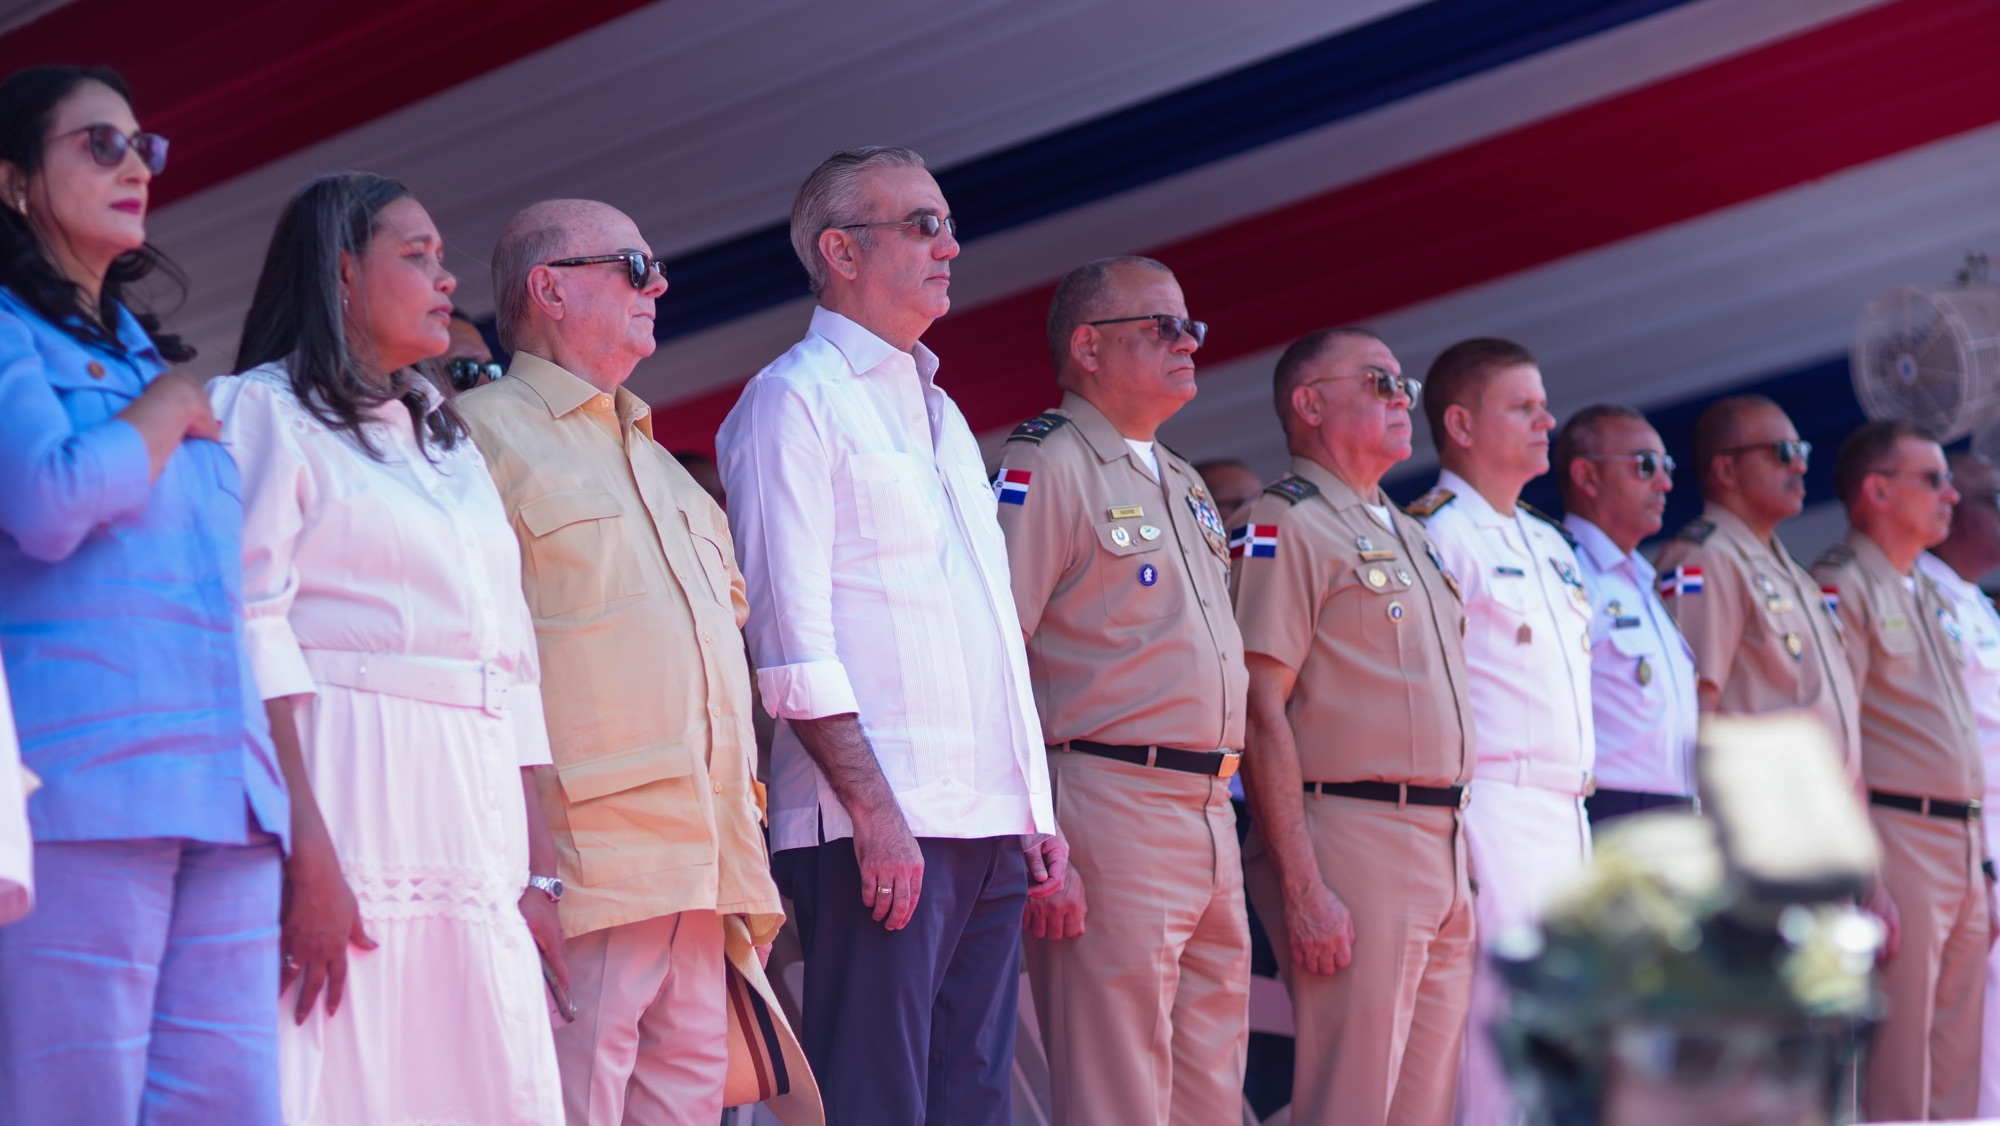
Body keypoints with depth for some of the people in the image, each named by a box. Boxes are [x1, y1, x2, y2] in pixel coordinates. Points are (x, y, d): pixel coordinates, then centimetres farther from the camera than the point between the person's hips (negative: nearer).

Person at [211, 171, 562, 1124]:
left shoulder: (452, 449, 25)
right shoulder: (265, 413, 2)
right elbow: (251, 637, -10)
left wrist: (531, 872, 11)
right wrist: (306, 850, -21)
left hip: (469, 814, 7)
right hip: (346, 789, -7)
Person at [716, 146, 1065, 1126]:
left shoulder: (938, 411, 23)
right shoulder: (794, 400, -2)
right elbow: (792, 640, -11)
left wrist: (1033, 810, 15)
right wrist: (874, 810, -19)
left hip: (990, 823, 8)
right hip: (880, 823, -8)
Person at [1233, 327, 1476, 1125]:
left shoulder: (1408, 534, 21)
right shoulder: (1286, 525, -6)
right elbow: (1261, 713, -14)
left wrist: (1457, 855, 17)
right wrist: (1303, 887, -20)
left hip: (1443, 846, 9)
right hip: (1351, 841, -8)